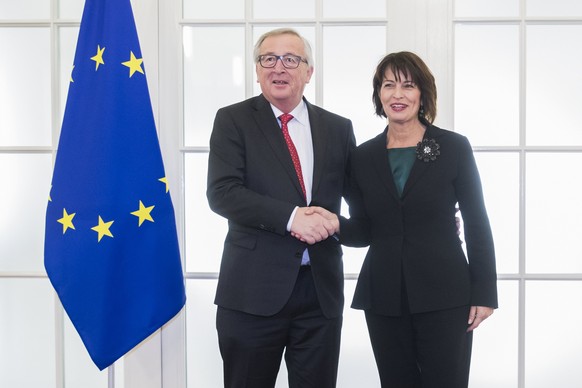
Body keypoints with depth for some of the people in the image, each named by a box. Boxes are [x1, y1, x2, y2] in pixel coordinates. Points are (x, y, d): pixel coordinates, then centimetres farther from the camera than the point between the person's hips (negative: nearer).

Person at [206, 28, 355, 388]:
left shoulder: (338, 128, 10)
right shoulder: (233, 120, 0)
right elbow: (222, 193, -12)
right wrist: (291, 217, -20)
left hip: (321, 287, 3)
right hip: (253, 288, -3)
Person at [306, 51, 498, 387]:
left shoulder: (454, 147, 0)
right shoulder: (363, 157, 7)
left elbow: (477, 224, 0)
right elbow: (365, 230, 9)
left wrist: (484, 293, -4)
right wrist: (336, 224, -13)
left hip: (444, 295, -2)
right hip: (384, 299, 3)